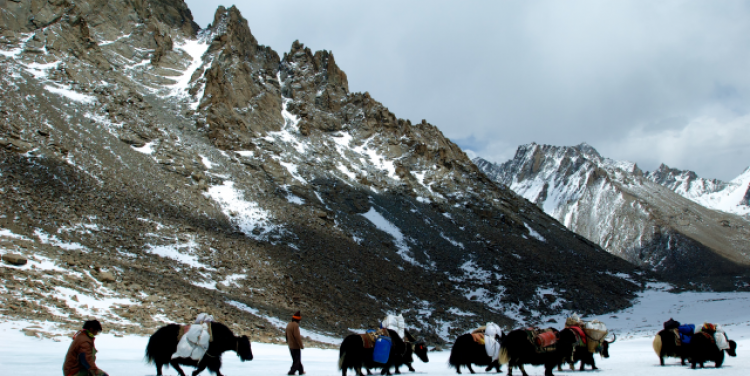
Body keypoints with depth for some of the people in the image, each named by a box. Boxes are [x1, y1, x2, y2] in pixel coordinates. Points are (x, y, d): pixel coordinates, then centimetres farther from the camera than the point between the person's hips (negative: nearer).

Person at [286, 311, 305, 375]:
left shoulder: (289, 325, 7)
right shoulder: (295, 325, -21)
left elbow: (287, 335, 16)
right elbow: (297, 336, -24)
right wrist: (301, 345, -17)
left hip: (291, 346, 9)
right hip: (296, 346, -9)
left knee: (296, 359, 20)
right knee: (297, 361, 1)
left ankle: (301, 371, 32)